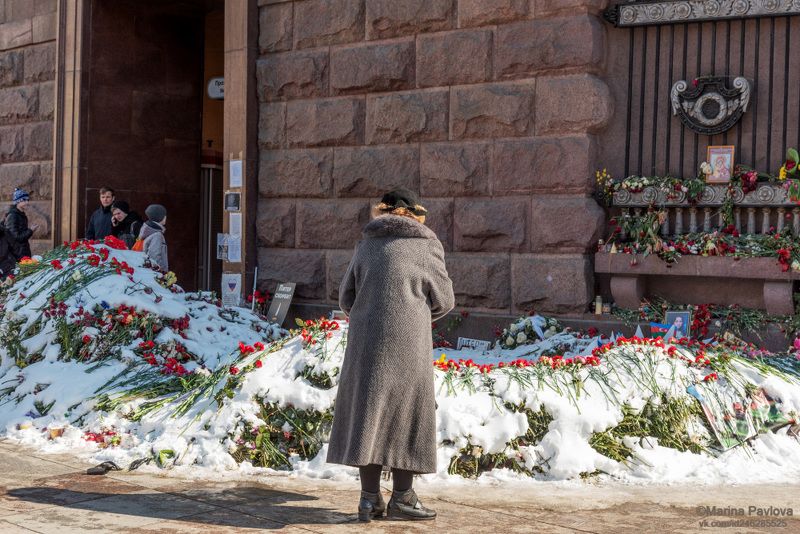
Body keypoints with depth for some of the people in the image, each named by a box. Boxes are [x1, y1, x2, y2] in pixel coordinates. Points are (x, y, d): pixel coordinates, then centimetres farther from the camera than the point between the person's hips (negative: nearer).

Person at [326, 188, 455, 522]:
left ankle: (370, 497, 8)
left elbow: (346, 298, 13)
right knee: (406, 415, 6)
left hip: (364, 344, 3)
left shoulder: (367, 244, 11)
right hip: (407, 344, -3)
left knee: (368, 414, 8)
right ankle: (401, 498, 9)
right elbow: (444, 301, 5)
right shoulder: (426, 245, 2)